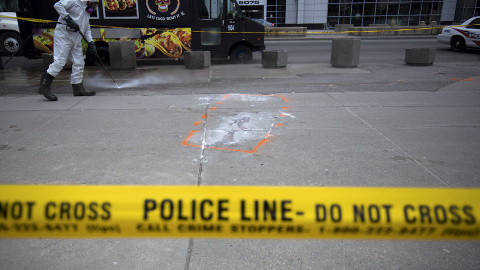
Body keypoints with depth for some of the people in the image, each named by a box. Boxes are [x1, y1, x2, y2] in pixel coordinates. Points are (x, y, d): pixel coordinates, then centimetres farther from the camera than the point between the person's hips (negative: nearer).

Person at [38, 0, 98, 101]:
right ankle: (44, 87, -12)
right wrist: (68, 18, -21)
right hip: (63, 35, -9)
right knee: (60, 61, -15)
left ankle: (78, 88, 13)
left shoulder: (87, 11, 22)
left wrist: (91, 42, 13)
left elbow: (87, 29, 23)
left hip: (76, 39, 9)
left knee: (79, 62, 6)